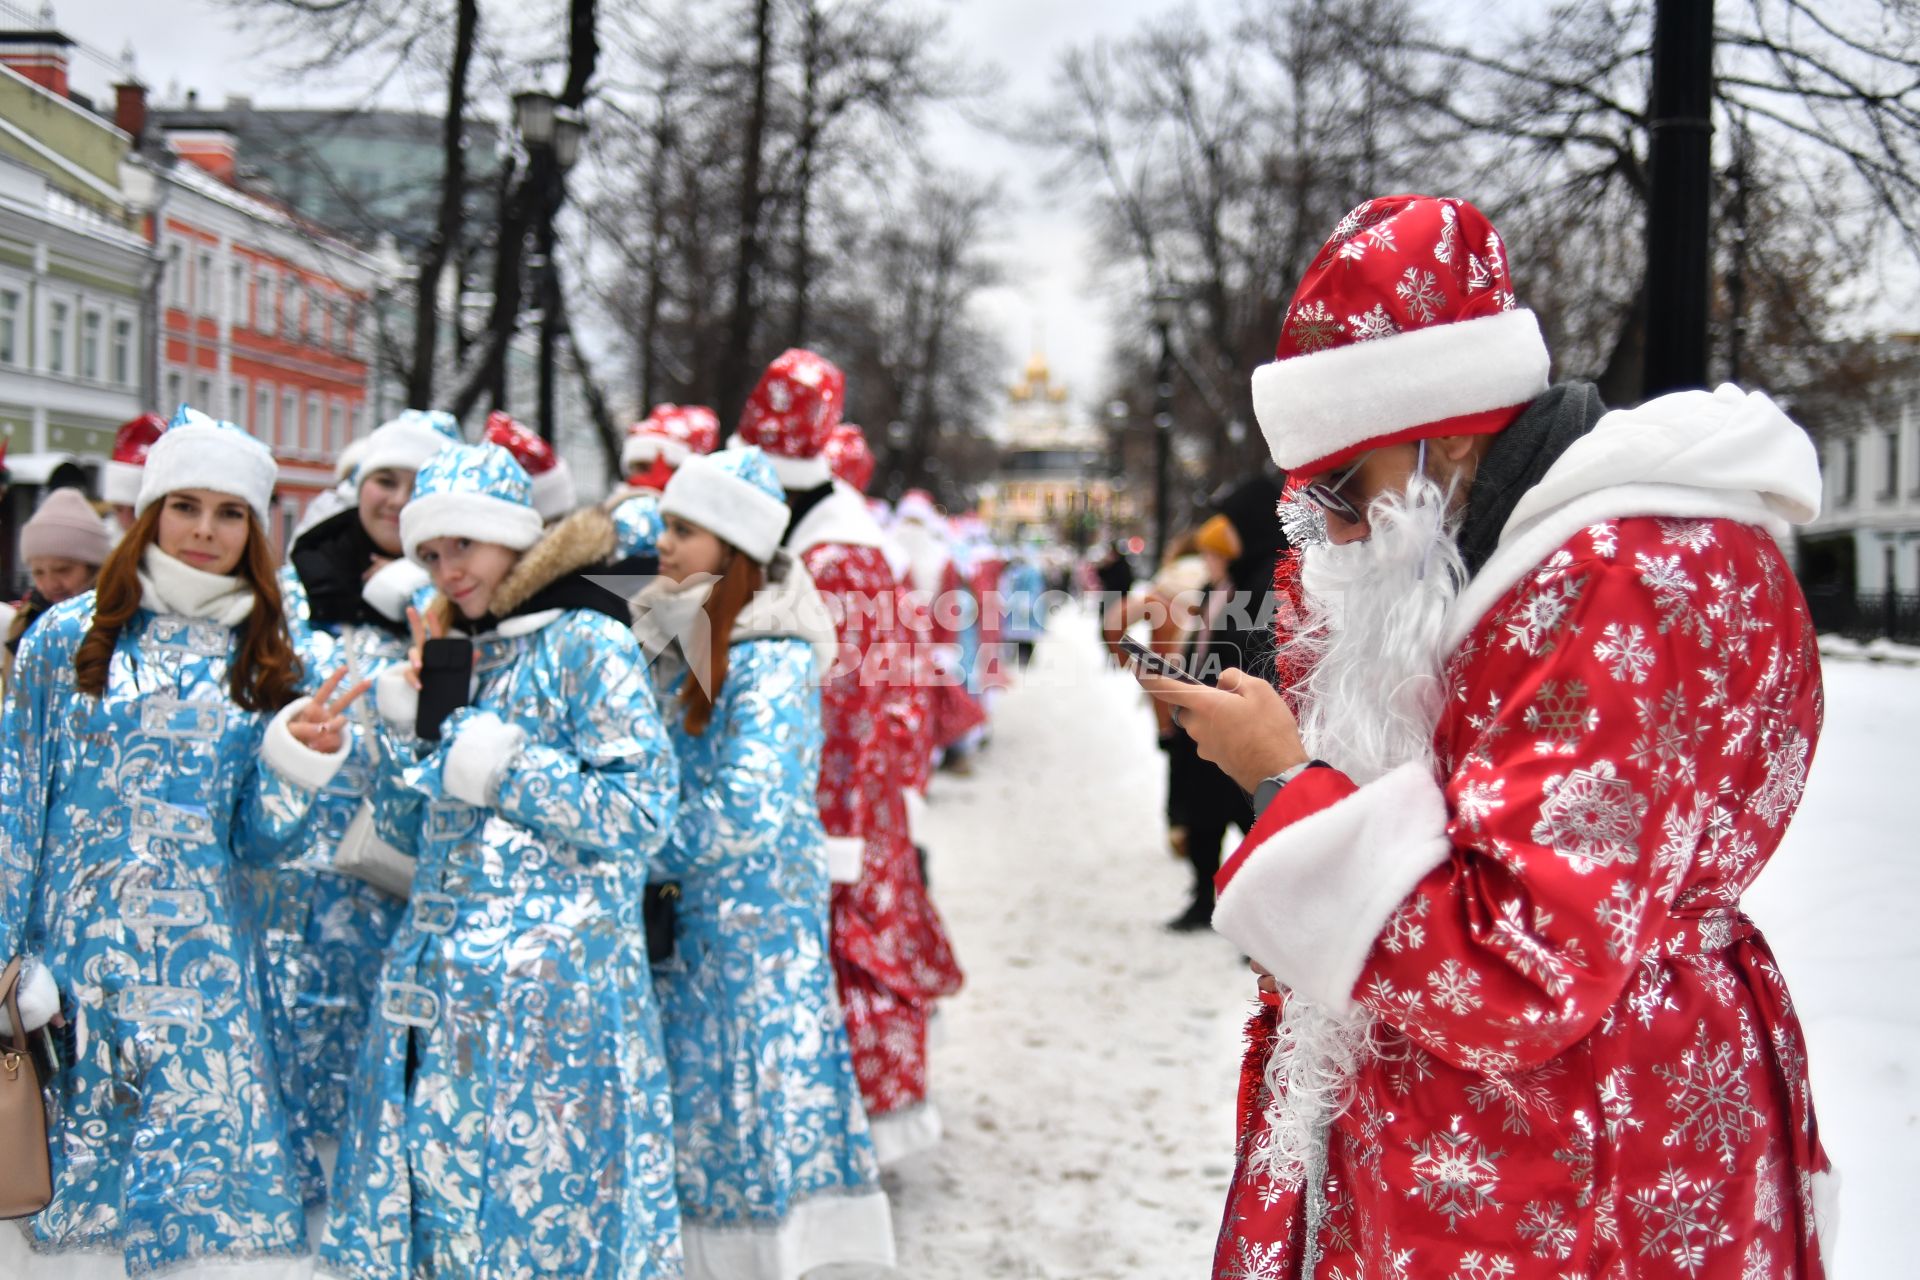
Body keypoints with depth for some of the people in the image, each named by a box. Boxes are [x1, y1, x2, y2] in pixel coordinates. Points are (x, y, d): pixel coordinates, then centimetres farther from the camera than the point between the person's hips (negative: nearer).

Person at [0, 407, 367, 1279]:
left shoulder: (261, 659, 8)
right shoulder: (70, 634, 2)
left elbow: (256, 839, 6)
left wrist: (298, 757, -12)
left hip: (197, 957, 2)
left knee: (218, 1197, -4)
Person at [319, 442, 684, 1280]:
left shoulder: (586, 643, -5)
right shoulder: (452, 656, 16)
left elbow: (645, 810, -12)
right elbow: (407, 830, 19)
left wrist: (504, 768, -12)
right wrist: (407, 727, 4)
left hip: (553, 981, -7)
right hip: (435, 982, 7)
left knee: (544, 1209, -4)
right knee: (426, 1205, 7)